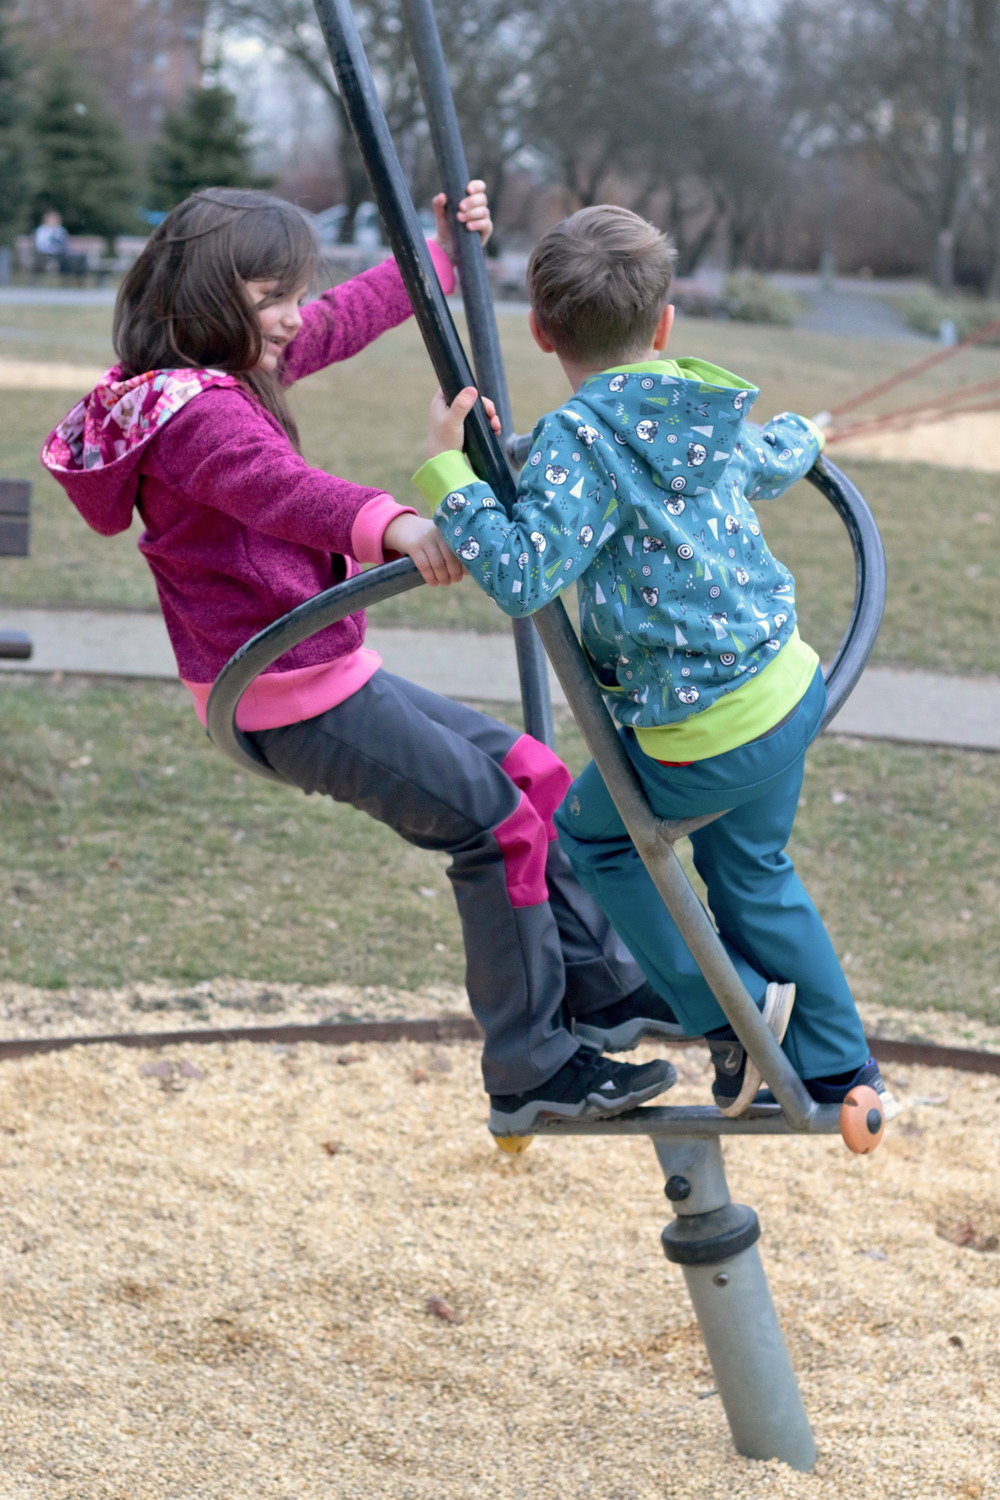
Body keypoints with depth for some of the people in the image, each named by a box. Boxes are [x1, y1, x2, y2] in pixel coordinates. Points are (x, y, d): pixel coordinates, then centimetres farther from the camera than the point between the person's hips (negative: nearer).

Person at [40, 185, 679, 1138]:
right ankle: (531, 1072, 0)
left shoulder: (228, 372, 11)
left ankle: (604, 989, 25)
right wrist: (388, 524, -59)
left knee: (527, 774, 16)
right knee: (495, 822, -7)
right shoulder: (196, 413, -22)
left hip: (324, 676, 11)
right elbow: (280, 487, -43)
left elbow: (350, 319, 26)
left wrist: (441, 252, 33)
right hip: (292, 698, -11)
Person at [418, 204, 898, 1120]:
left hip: (707, 734, -8)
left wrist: (446, 471, -25)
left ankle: (730, 1011, 17)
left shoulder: (581, 439, -21)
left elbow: (522, 572, -31)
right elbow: (770, 465, 28)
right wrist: (802, 435, 51)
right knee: (750, 871, 28)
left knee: (591, 832, 20)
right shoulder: (708, 413, 4)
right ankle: (838, 1069, 38)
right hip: (788, 685, 8)